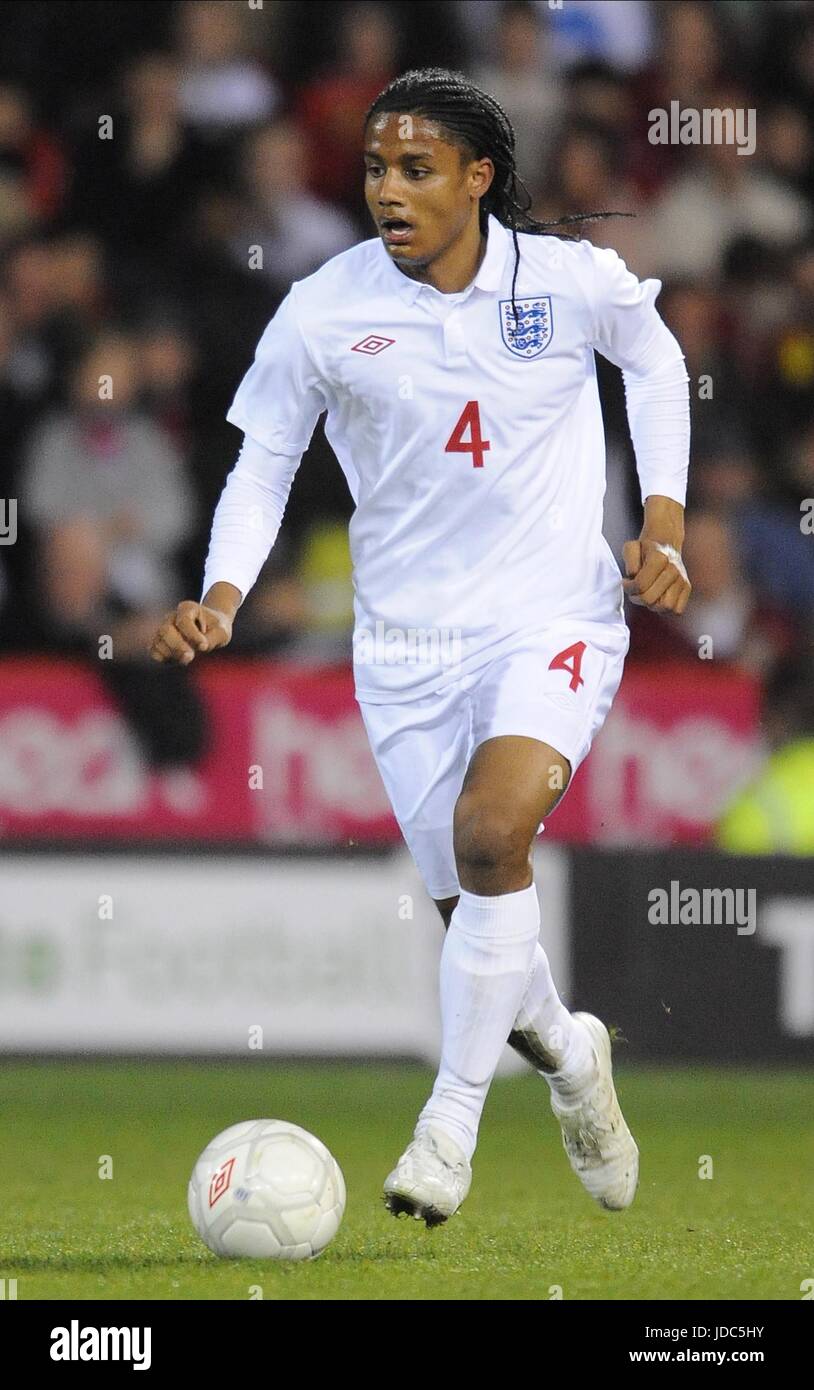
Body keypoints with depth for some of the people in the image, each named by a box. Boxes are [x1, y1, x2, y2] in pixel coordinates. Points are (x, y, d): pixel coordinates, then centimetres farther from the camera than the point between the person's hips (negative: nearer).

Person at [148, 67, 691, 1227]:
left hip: (555, 619, -2)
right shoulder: (322, 313, -9)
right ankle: (568, 1054, 39)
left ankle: (453, 1118, -16)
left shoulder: (574, 283, -9)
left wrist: (664, 526, 6)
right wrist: (220, 599, -14)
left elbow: (655, 361, 13)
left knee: (493, 832, -27)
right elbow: (263, 466, 2)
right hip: (409, 641, 2)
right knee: (476, 915, 4)